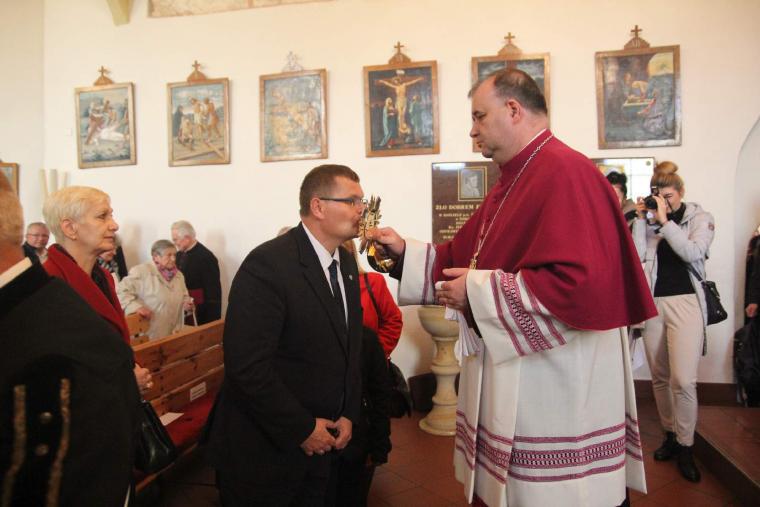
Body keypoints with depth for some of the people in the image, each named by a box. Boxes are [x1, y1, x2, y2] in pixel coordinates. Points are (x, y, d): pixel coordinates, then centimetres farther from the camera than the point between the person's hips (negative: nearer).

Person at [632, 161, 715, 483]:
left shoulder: (700, 218, 3)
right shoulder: (650, 222, 9)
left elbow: (694, 253, -13)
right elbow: (637, 257, -1)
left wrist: (665, 221, -13)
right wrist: (640, 219, -4)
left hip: (685, 302, -3)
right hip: (653, 302, 3)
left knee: (683, 380, -11)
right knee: (659, 377, 10)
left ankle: (685, 447, 6)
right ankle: (670, 435, 26)